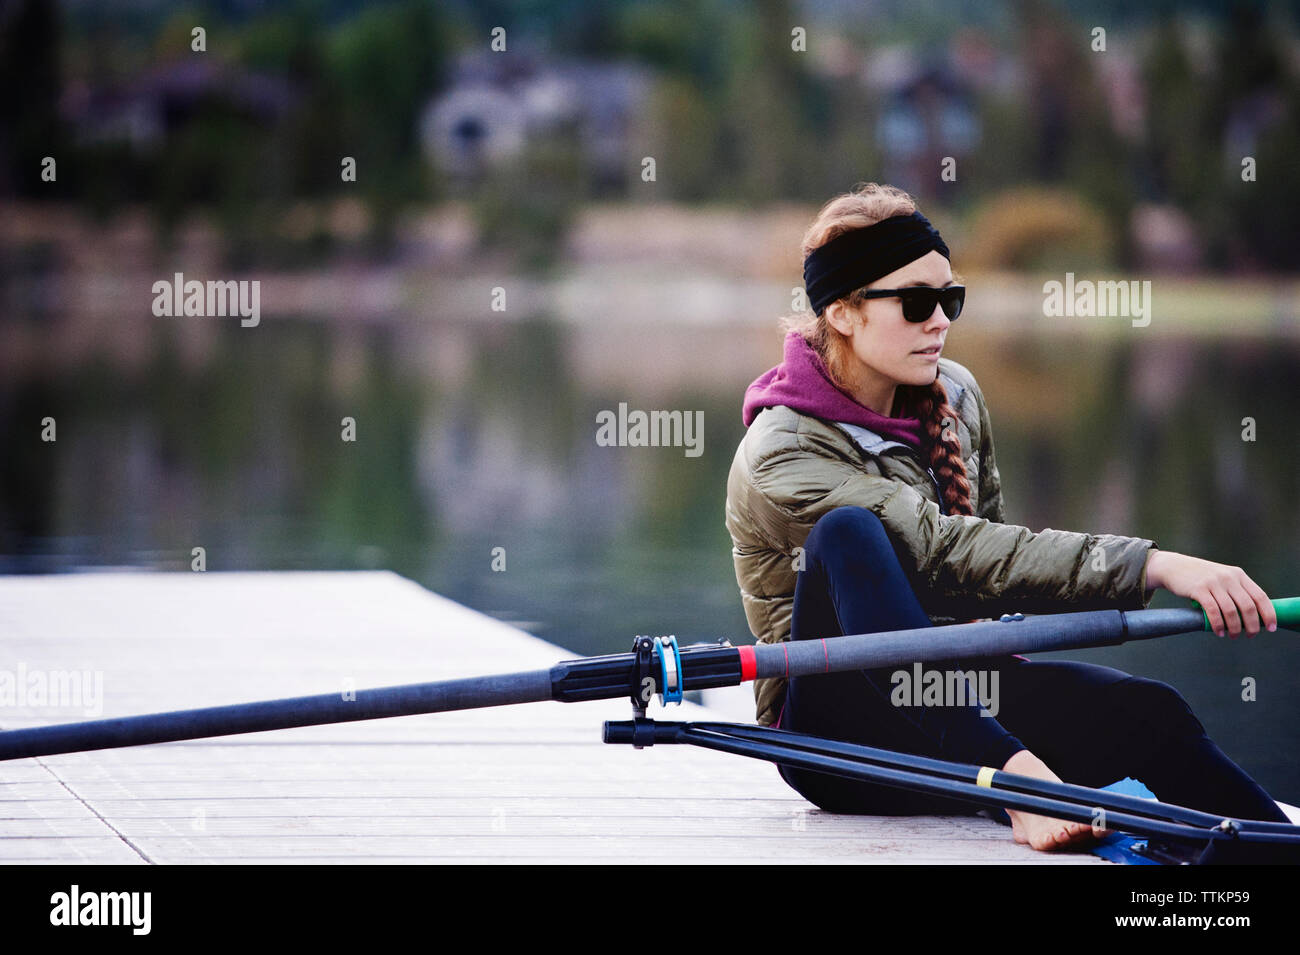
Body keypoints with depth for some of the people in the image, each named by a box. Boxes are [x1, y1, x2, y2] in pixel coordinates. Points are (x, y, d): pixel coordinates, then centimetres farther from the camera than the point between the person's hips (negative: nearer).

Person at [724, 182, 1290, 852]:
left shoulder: (955, 398, 7)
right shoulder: (782, 455, -17)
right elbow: (945, 551, -29)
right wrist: (1155, 566, -36)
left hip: (954, 705, 6)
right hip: (834, 730, -6)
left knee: (1147, 711, -24)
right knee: (847, 533, -33)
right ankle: (1019, 780, -45)